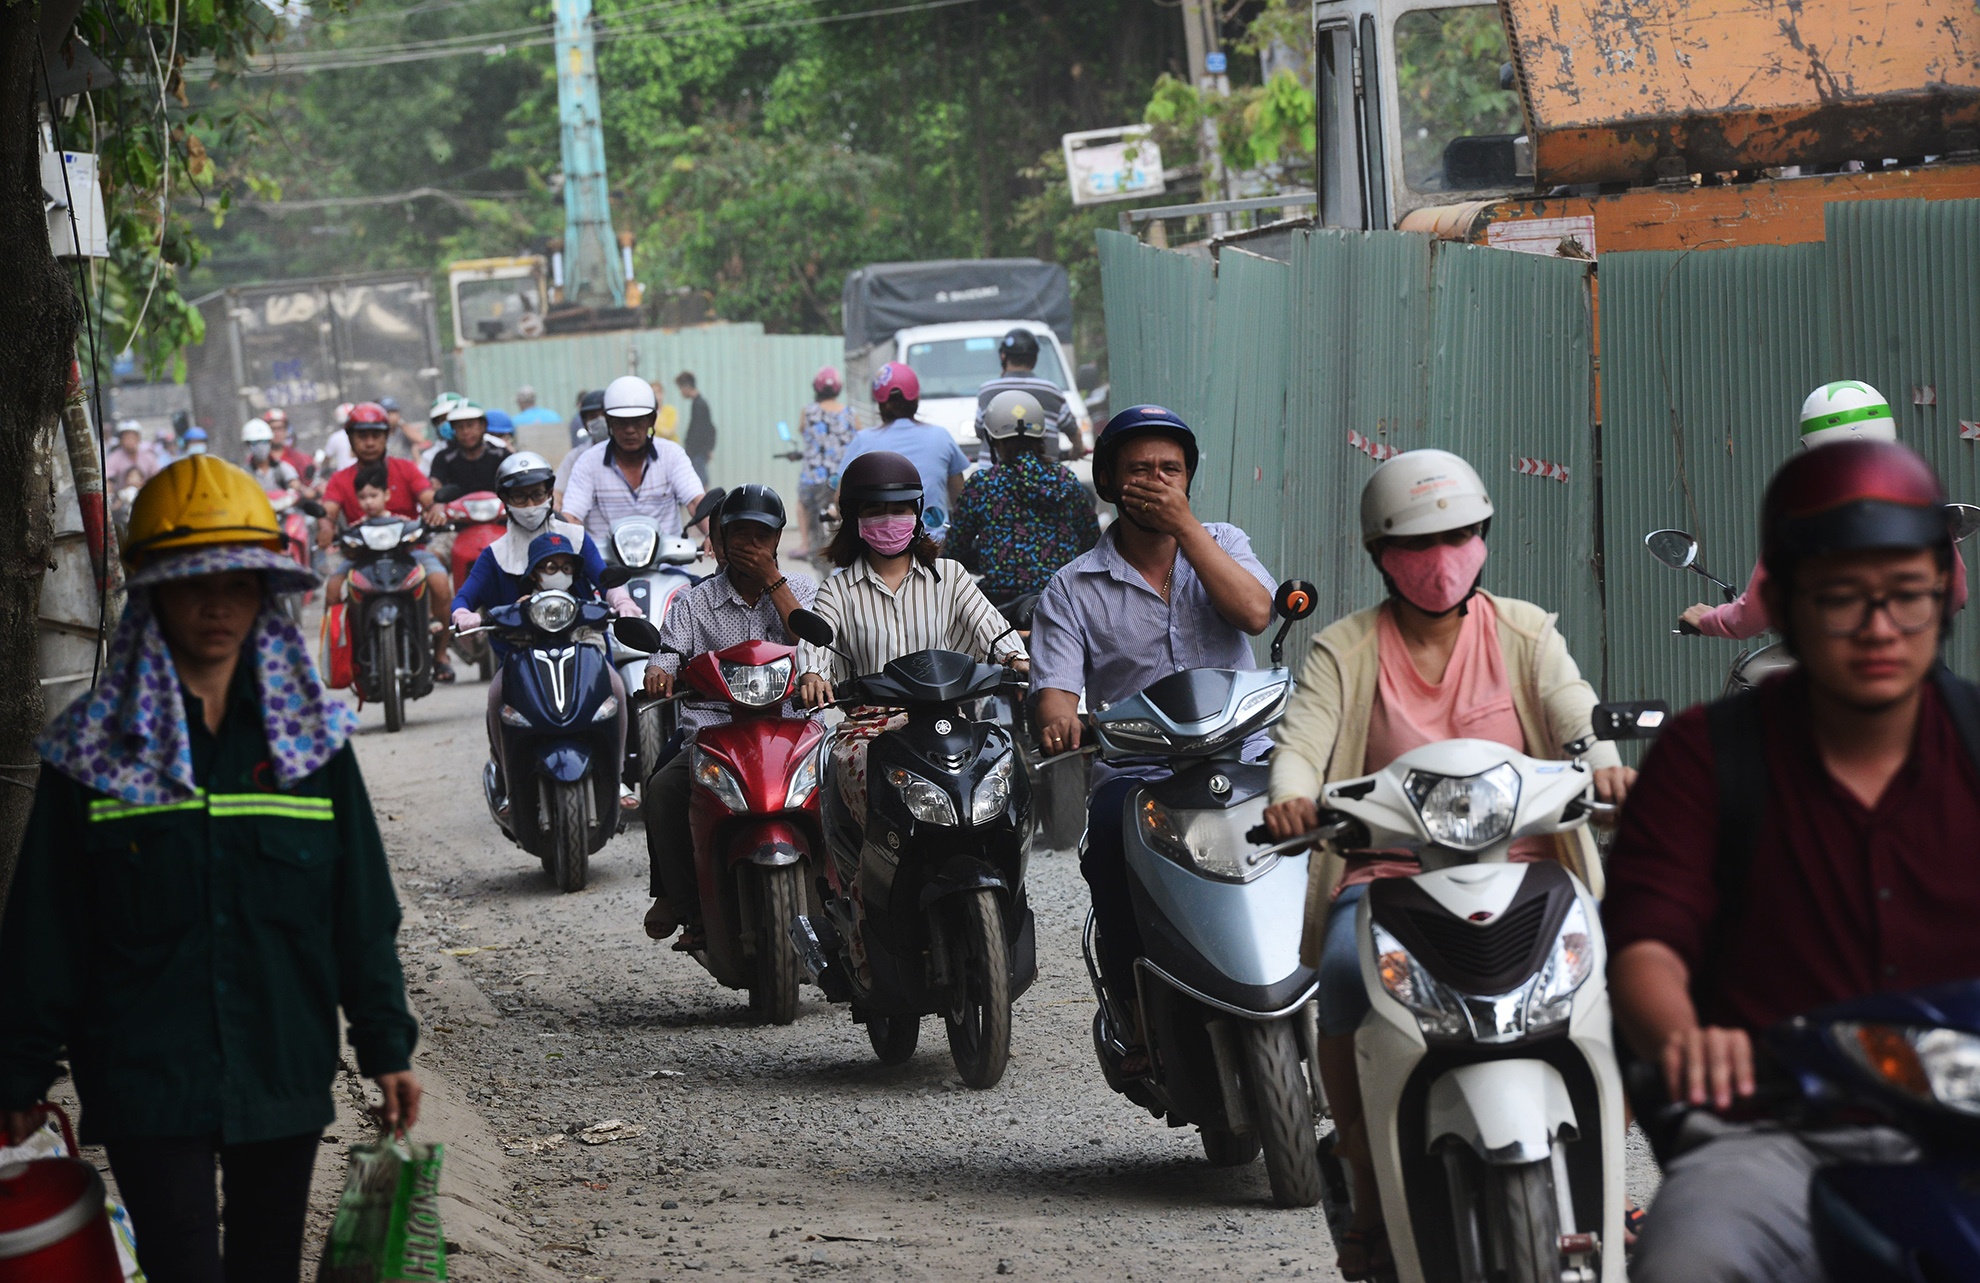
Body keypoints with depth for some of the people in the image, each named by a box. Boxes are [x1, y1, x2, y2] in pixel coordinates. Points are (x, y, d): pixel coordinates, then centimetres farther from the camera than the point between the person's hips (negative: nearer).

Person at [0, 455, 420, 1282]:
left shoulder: (312, 734, 5)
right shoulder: (92, 749, -1)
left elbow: (363, 910, 8)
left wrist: (386, 1047, 6)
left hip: (285, 1077, 3)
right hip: (148, 1084, -3)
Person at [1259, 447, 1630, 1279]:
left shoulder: (1524, 633, 11)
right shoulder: (1345, 650, 10)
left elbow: (1576, 716, -5)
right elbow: (1301, 738, -6)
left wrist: (1604, 766, -29)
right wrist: (1291, 797, -30)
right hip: (1387, 874, -1)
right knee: (1344, 975, -33)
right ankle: (1368, 1186, -16)